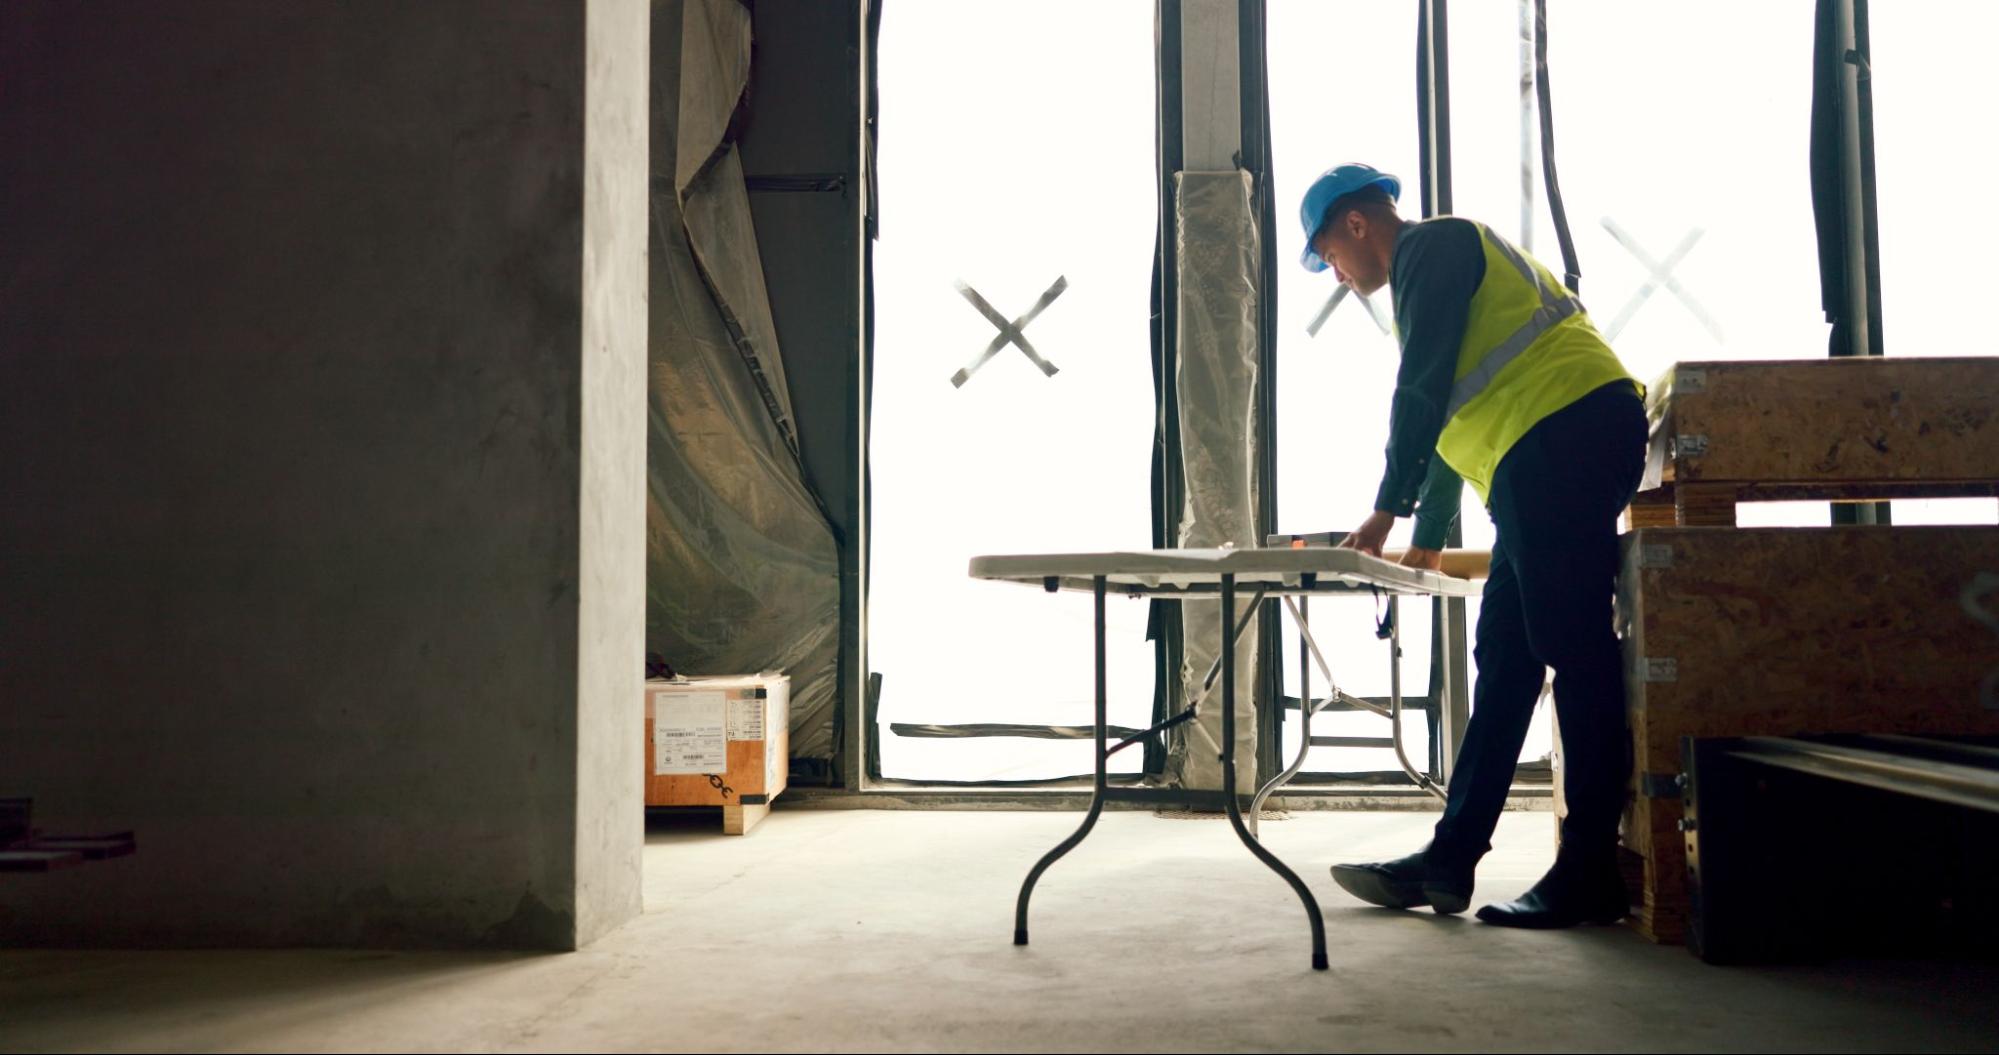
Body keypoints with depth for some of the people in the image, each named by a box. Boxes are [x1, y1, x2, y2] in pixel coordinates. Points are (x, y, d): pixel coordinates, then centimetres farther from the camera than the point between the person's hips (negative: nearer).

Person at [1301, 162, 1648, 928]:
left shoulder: (1433, 246, 0)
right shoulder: (1448, 256, 31)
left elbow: (1423, 390, -12)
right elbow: (1454, 415, 34)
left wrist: (1388, 508, -8)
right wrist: (1429, 539, 38)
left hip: (1567, 428, -10)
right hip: (1548, 455, 10)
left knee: (1574, 652, -10)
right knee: (1504, 659, 7)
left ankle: (1591, 875, -7)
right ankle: (1450, 859, 10)